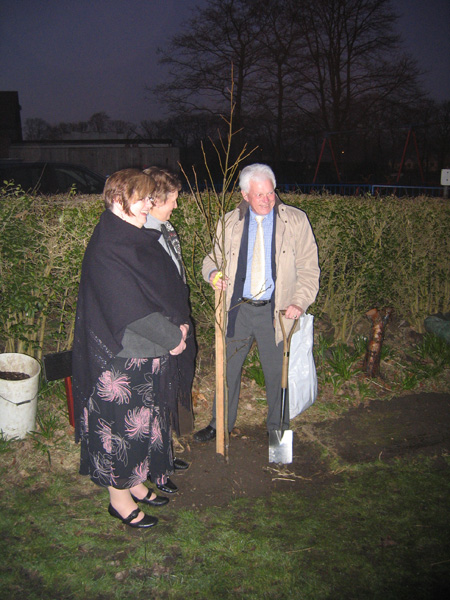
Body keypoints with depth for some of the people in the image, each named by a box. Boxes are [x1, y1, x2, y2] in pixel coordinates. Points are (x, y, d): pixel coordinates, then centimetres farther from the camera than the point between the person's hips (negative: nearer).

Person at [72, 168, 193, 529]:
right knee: (121, 425, 6)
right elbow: (130, 309, -25)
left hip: (149, 354, 9)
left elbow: (168, 285, 12)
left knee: (144, 421, 20)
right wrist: (171, 338, -15)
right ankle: (119, 498, 25)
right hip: (120, 357, -9)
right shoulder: (106, 250, -22)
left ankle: (136, 482, 38)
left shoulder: (141, 239, 7)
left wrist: (180, 322, -3)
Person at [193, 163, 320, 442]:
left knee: (277, 373, 9)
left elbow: (309, 267, 0)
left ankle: (278, 429, 31)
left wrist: (300, 302, -12)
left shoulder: (296, 220, -1)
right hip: (237, 309, 2)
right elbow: (214, 258, 15)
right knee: (227, 368, 13)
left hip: (275, 312, -2)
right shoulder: (229, 222, 5)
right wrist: (213, 273, -9)